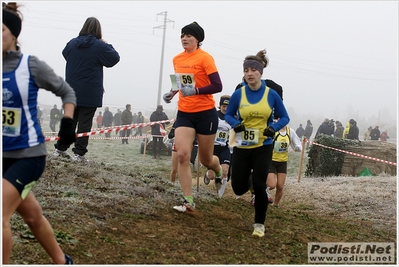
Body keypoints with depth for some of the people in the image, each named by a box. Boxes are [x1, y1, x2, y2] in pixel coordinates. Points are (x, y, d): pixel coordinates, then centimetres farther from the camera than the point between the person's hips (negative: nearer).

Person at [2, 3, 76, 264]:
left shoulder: (31, 65, -12)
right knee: (32, 215, 19)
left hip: (28, 154, -5)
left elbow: (67, 92, 1)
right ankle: (62, 261, 40)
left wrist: (68, 122, -12)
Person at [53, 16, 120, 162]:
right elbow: (114, 58, -4)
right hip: (90, 93, -5)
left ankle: (60, 149, 18)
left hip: (72, 91, 5)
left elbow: (65, 54, 23)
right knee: (85, 122, -3)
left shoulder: (72, 43, 3)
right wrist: (107, 45, 7)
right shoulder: (100, 46, -11)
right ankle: (79, 152, -5)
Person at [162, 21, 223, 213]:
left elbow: (217, 86, -16)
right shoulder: (177, 59, 7)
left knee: (205, 159, 9)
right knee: (182, 155, -12)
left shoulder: (205, 58, -11)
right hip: (184, 113, 5)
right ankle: (188, 201, -7)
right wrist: (172, 92, 6)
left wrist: (195, 91, -28)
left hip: (205, 114, -4)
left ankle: (219, 173, 46)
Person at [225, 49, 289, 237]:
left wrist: (274, 128, -17)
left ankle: (260, 224, 15)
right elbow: (228, 115, 8)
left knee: (259, 186, -6)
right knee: (238, 188, 0)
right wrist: (235, 124, -14)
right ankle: (244, 185, 41)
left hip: (263, 147, -1)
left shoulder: (271, 95, -5)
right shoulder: (238, 94, -5)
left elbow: (284, 117, 4)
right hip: (242, 147, 1)